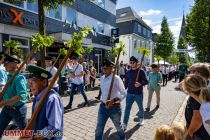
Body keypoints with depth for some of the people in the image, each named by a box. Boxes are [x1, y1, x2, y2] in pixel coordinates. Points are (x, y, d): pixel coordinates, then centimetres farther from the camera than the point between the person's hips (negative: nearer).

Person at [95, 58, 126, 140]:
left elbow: (124, 93, -22)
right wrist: (104, 102, 15)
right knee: (99, 129, 7)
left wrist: (114, 100, -36)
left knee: (118, 127, 21)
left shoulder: (116, 78, -19)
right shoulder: (102, 78, 2)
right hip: (103, 106, 5)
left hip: (114, 107, -4)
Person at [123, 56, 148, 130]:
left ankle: (141, 118, 44)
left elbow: (146, 81, -15)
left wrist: (140, 84, -34)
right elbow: (126, 82, 11)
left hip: (139, 93, -2)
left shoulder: (141, 71, -9)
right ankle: (125, 123, 4)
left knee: (140, 107, 19)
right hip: (130, 93, 2)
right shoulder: (128, 72, 4)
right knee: (127, 108, -2)